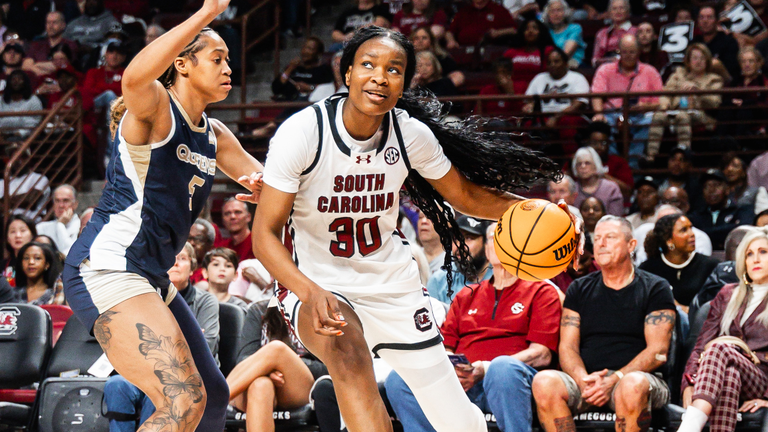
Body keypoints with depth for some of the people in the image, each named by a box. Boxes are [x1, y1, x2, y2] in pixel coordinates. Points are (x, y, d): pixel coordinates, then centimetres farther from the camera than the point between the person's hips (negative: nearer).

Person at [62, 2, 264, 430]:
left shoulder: (214, 135, 17)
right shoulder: (155, 108, -9)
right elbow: (135, 77, -34)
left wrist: (263, 183, -2)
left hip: (150, 280, 10)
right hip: (105, 270, -10)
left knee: (213, 395, 16)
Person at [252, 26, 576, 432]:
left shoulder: (412, 134, -9)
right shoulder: (302, 132, -20)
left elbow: (465, 195, 8)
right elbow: (265, 233, -19)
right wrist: (310, 293, -36)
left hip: (392, 283, 4)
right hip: (316, 282, -4)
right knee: (345, 341, -40)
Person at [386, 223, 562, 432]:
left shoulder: (541, 292, 15)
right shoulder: (465, 296, 30)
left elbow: (542, 354, 1)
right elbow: (446, 347, 21)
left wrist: (486, 368, -13)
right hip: (463, 380, 4)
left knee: (502, 368, -41)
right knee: (399, 379, -23)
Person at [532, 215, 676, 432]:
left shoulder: (655, 289, 8)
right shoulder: (579, 290, 18)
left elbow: (658, 351, -2)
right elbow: (567, 347, 9)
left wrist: (614, 380, -17)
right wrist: (583, 380, -14)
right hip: (585, 381, 3)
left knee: (632, 385, -40)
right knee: (544, 382, -29)